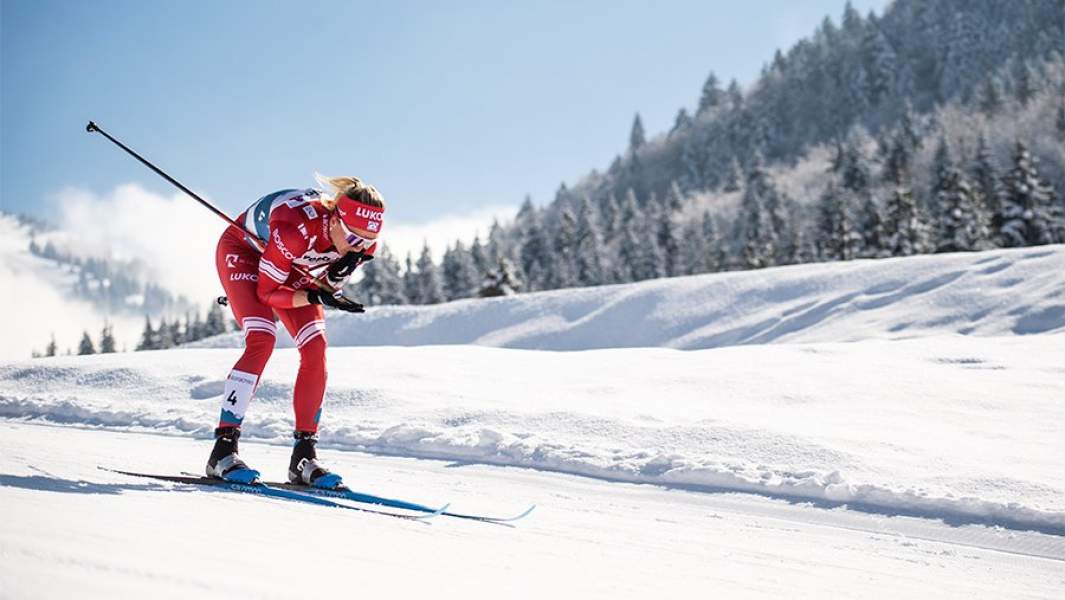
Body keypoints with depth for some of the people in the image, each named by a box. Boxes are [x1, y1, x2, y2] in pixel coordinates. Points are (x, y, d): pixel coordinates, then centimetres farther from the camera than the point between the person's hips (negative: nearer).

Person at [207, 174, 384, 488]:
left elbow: (330, 282, -8)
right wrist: (318, 298, -39)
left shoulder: (363, 242, -25)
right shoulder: (297, 229, -42)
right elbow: (268, 292, -29)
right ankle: (223, 450, -19)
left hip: (292, 266, 6)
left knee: (316, 350, -11)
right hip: (242, 250, -6)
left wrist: (339, 274, -30)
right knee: (262, 341, -26)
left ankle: (304, 457, -3)